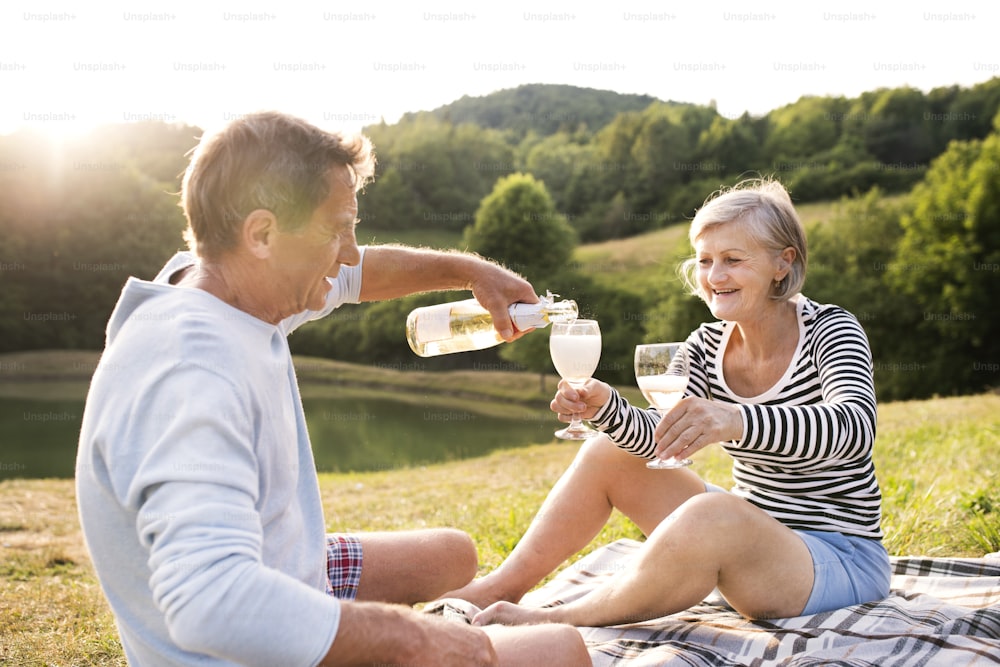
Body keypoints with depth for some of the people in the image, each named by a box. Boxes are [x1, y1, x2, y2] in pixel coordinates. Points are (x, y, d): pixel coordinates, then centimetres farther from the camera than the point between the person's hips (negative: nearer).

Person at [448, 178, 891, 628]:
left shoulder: (829, 331, -15)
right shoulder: (708, 345, 1)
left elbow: (855, 427, -35)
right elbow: (658, 439, -6)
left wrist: (738, 420, -52)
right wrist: (604, 406, -28)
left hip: (841, 558, -6)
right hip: (752, 535, 6)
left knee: (709, 515, -37)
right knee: (607, 451, 0)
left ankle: (553, 622, -18)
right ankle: (500, 588, 4)